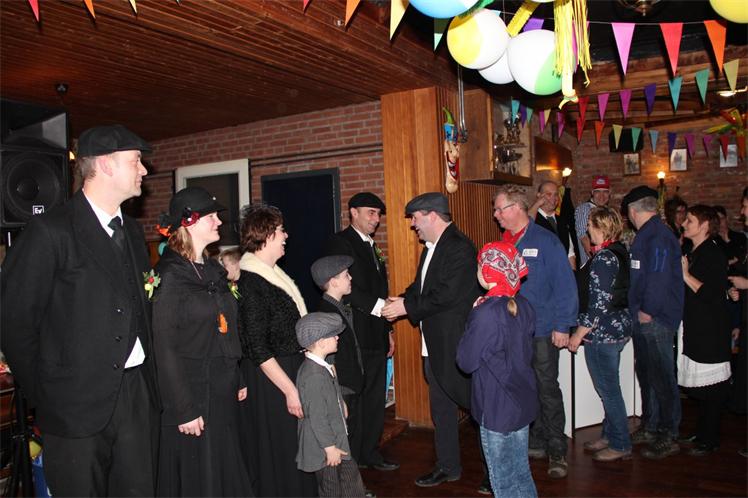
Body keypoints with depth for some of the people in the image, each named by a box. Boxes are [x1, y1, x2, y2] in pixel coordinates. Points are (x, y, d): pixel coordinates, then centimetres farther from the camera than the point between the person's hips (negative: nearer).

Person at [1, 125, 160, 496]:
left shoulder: (132, 232, 11)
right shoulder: (50, 232, -12)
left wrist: (148, 378, 10)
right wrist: (43, 395, -2)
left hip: (138, 393, 6)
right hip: (78, 402, -6)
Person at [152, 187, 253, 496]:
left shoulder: (213, 271, 10)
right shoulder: (169, 276, -13)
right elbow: (165, 349, -16)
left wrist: (238, 381, 12)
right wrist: (184, 410, -18)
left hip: (224, 394, 7)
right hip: (193, 397, -7)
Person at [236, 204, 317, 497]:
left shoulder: (273, 275, 7)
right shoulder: (250, 283, -19)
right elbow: (257, 349, -20)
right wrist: (290, 389, -20)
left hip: (292, 371, 9)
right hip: (270, 381, -9)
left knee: (295, 454, 19)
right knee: (278, 454, 5)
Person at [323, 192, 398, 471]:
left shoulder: (372, 247, 20)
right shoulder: (340, 243, -7)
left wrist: (388, 330, 20)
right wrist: (379, 307, -22)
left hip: (376, 336, 8)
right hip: (354, 336, -8)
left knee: (376, 398, 13)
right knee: (354, 399, 0)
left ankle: (370, 453, 25)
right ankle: (351, 457, 12)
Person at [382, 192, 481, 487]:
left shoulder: (458, 247, -17)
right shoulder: (431, 248, 13)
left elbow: (447, 295, -24)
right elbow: (421, 286, 15)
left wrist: (407, 307, -18)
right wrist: (402, 301, -4)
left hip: (458, 344, -9)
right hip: (435, 344, 9)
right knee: (441, 408, 18)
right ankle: (447, 466, 33)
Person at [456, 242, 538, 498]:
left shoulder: (486, 314, -24)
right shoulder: (524, 306, -1)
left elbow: (466, 361, -15)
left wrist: (473, 318, -8)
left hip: (497, 409, -7)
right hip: (523, 402, 7)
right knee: (521, 472, 21)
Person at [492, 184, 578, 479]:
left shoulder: (545, 241, -10)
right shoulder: (503, 242, 7)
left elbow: (565, 285, -13)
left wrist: (562, 326, -16)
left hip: (542, 331, -6)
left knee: (547, 390, 4)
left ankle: (556, 451, 17)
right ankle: (537, 443, 30)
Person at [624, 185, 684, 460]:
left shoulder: (658, 236, -18)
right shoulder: (646, 234, 14)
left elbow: (659, 278, -24)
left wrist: (647, 311, -18)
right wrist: (636, 310, 17)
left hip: (656, 319, -10)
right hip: (643, 318, 10)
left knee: (661, 378, 0)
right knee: (646, 374, 18)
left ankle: (668, 437, 11)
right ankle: (649, 427, 31)